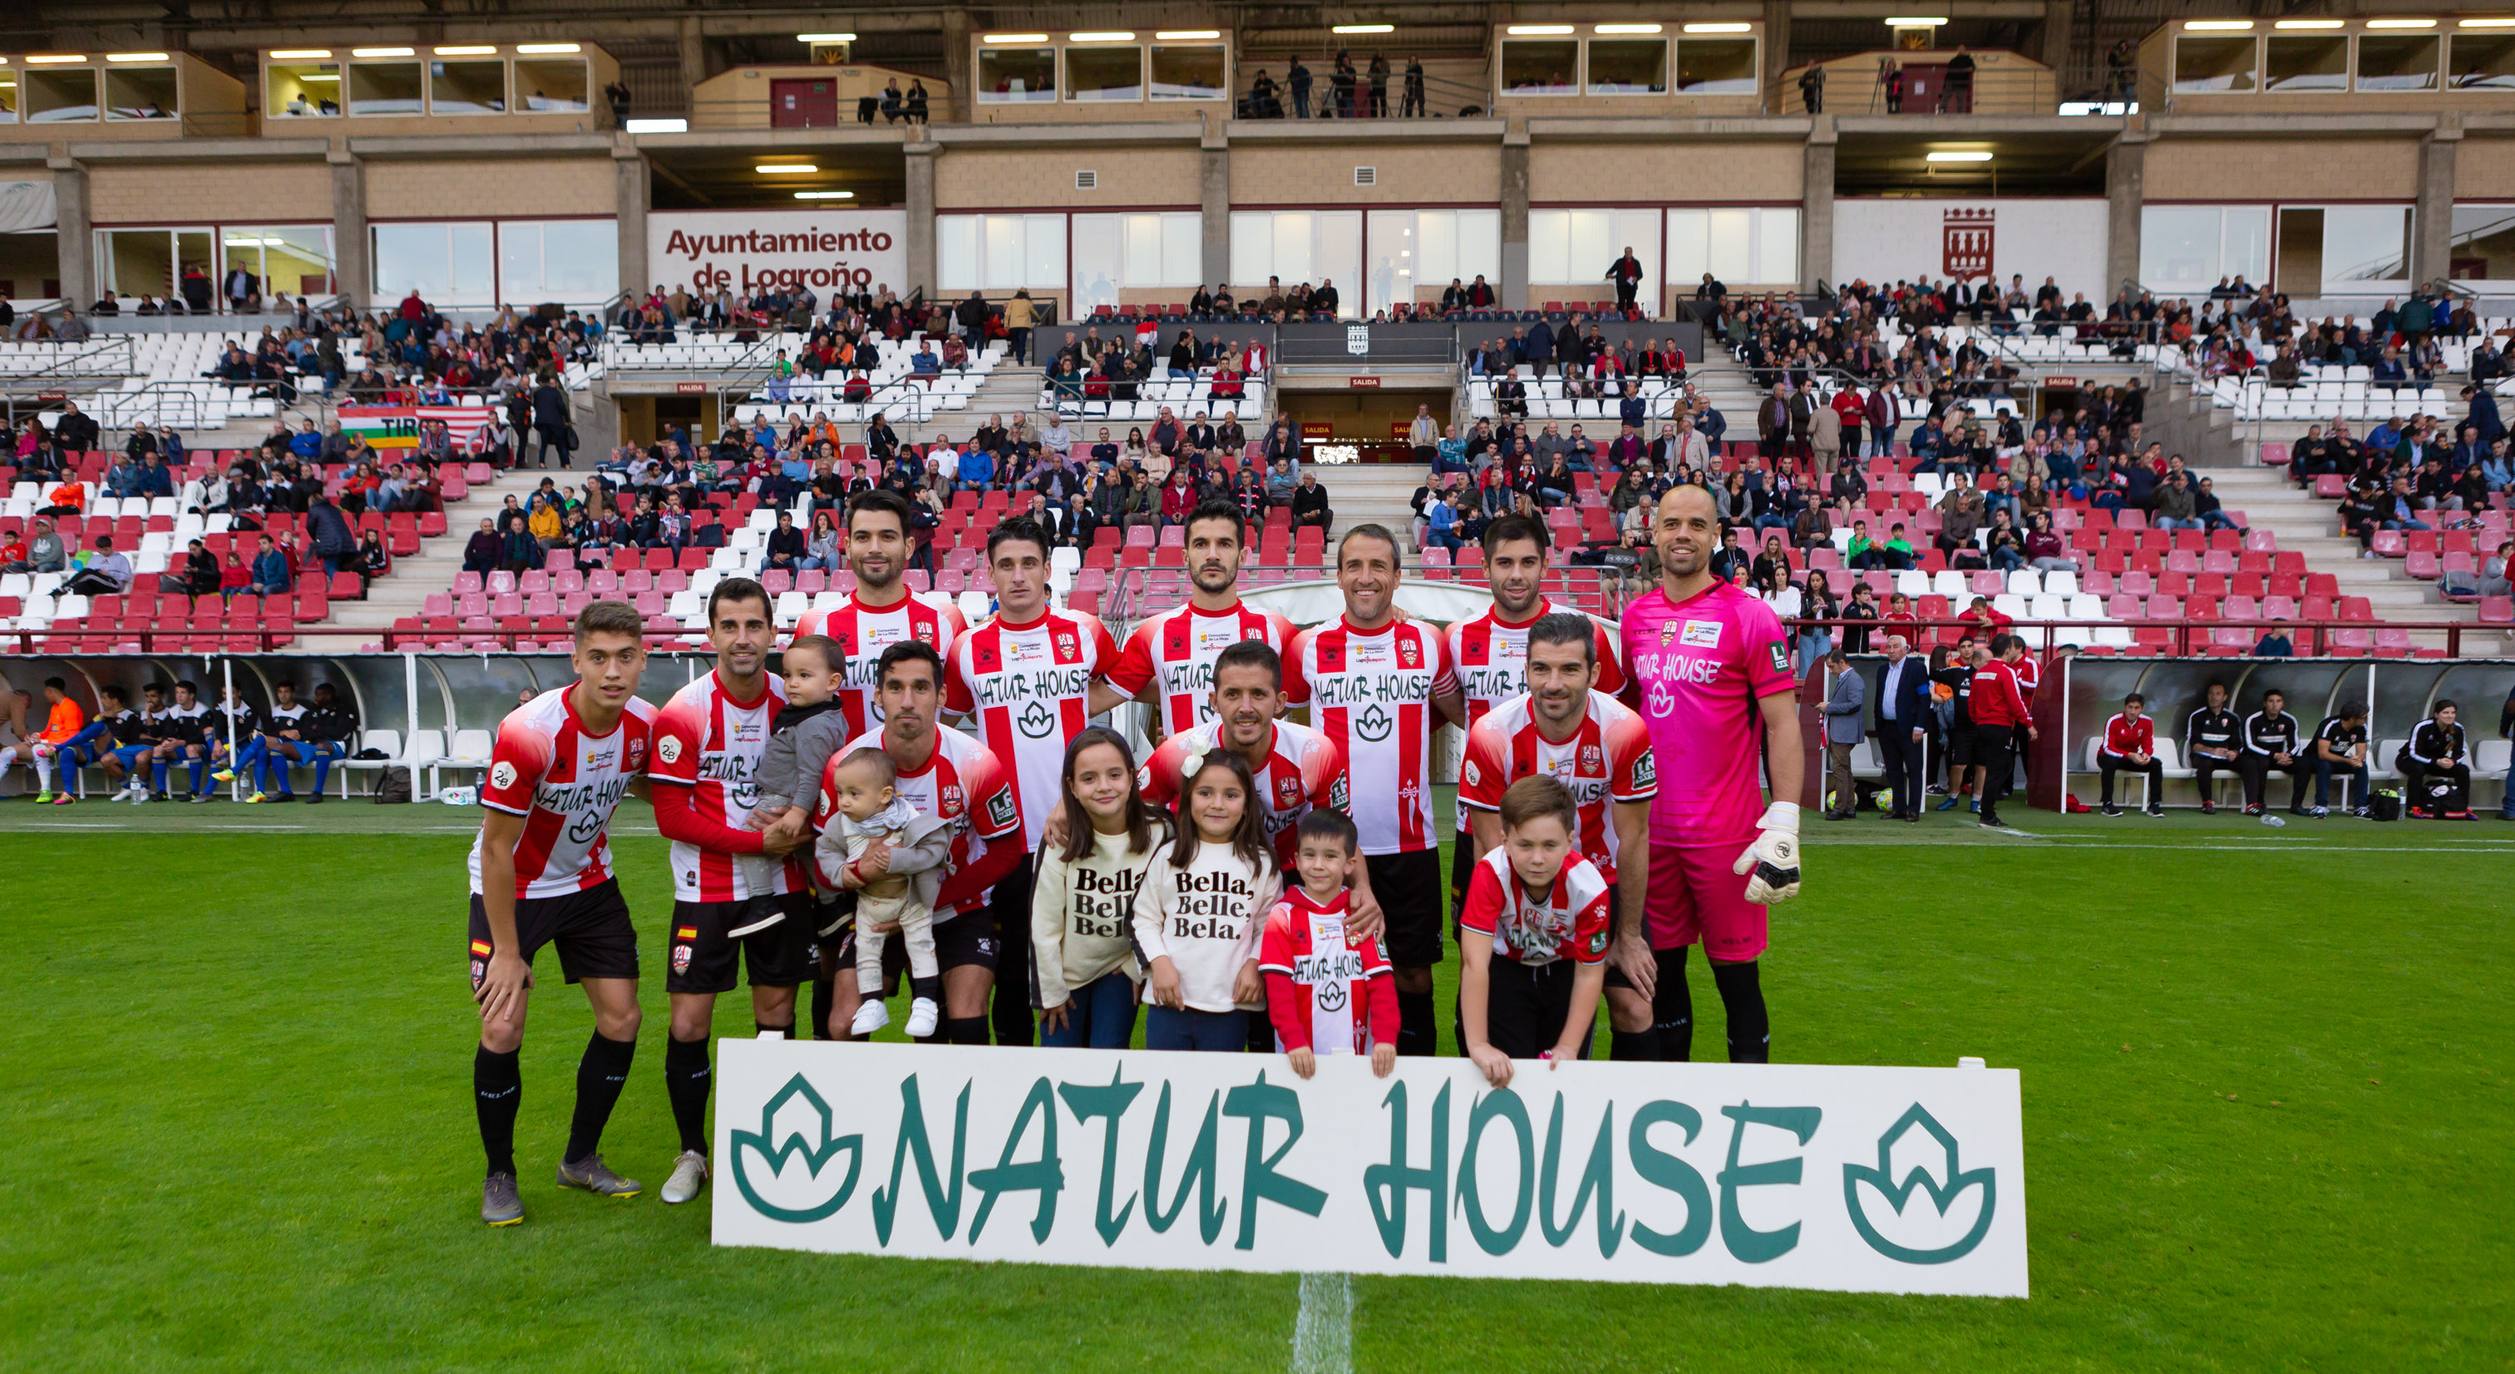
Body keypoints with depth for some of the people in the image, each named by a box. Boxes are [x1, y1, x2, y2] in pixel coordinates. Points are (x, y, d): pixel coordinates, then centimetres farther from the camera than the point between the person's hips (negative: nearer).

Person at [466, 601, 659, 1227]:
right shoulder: (528, 733, -30)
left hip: (590, 882, 5)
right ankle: (499, 1175, 12)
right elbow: (496, 849, -23)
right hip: (513, 888, -5)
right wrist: (506, 952, -20)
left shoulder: (645, 724, -15)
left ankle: (581, 1157, 23)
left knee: (622, 1019, 2)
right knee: (503, 1030, -11)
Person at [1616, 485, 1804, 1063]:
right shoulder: (1634, 618, 9)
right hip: (1650, 831, 5)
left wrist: (1783, 824, -14)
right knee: (1660, 969, 13)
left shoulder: (1749, 616, -6)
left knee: (1736, 973, 3)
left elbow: (1783, 723, -7)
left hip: (1726, 835, -5)